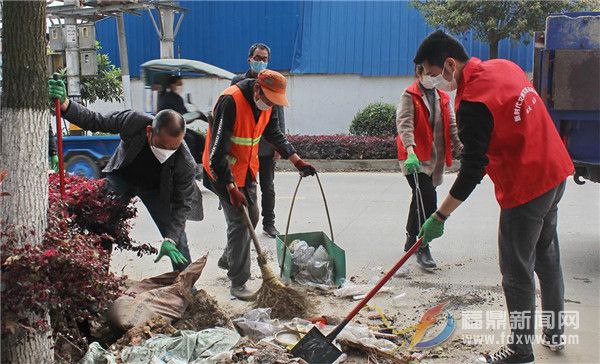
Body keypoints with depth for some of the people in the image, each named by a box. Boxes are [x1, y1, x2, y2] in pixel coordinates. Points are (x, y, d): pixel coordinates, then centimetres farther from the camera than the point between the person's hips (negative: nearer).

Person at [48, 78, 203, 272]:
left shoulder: (185, 162, -36)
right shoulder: (132, 121, -36)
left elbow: (182, 203, -27)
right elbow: (94, 121, -21)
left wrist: (170, 240, -38)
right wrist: (64, 104, -38)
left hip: (156, 188, -1)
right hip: (122, 176, 1)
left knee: (176, 236, -5)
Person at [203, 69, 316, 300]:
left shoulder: (265, 104, -2)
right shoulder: (230, 101, -28)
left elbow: (275, 134, 14)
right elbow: (218, 150, -30)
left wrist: (298, 161, 9)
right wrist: (231, 188, -31)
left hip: (247, 169, 8)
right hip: (224, 172, -8)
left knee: (251, 218, 16)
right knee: (239, 223, -10)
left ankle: (227, 260, 38)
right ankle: (238, 283, -1)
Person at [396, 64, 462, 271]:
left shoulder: (443, 98, 14)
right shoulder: (409, 96, -6)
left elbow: (452, 126, 16)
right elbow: (404, 124, -18)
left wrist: (460, 149, 6)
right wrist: (410, 151, -31)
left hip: (436, 157, 7)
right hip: (414, 158, -7)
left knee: (421, 199, 18)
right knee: (428, 200, -17)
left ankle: (412, 239, 36)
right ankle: (422, 249, -10)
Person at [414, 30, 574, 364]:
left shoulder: (473, 103, -23)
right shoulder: (504, 66, 3)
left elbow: (472, 170, -22)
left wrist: (440, 217, -16)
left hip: (525, 187, -9)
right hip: (555, 173, 10)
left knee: (517, 272, 4)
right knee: (547, 257, 22)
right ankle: (555, 332, 37)